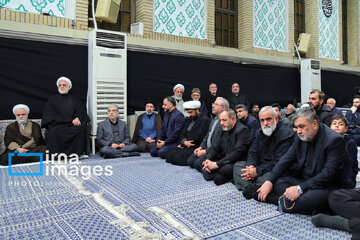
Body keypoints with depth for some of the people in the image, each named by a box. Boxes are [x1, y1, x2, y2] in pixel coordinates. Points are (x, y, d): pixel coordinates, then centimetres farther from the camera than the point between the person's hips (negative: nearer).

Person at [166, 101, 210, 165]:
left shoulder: (205, 120, -10)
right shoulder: (189, 119, 18)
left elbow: (198, 138, -14)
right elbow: (183, 134, 16)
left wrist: (183, 144, -7)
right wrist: (184, 142, -8)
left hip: (196, 147, -7)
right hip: (186, 145, 7)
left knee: (178, 157, -23)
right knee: (170, 155, -12)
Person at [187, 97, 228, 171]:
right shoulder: (214, 119, 14)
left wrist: (205, 151, -18)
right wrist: (201, 147, 5)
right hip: (206, 148, 9)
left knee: (197, 163, -19)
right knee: (190, 161, 0)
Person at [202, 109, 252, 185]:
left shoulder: (243, 130, -13)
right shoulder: (225, 130, 13)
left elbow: (237, 153, -23)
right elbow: (216, 148, 12)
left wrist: (217, 164, -26)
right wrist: (208, 159, -9)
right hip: (225, 161, 9)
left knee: (224, 169, -38)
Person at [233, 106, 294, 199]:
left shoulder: (287, 133, -14)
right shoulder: (260, 133, 12)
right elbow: (252, 152, 11)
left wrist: (258, 171, -24)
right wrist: (251, 167, -12)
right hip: (260, 166, 8)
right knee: (237, 165, -3)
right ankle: (249, 187, -26)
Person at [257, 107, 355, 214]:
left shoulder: (334, 140, -18)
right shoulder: (301, 137, 4)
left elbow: (328, 174, -25)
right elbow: (286, 159, 3)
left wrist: (300, 188, -30)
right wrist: (269, 181, -10)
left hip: (330, 185, -8)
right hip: (305, 180, 8)